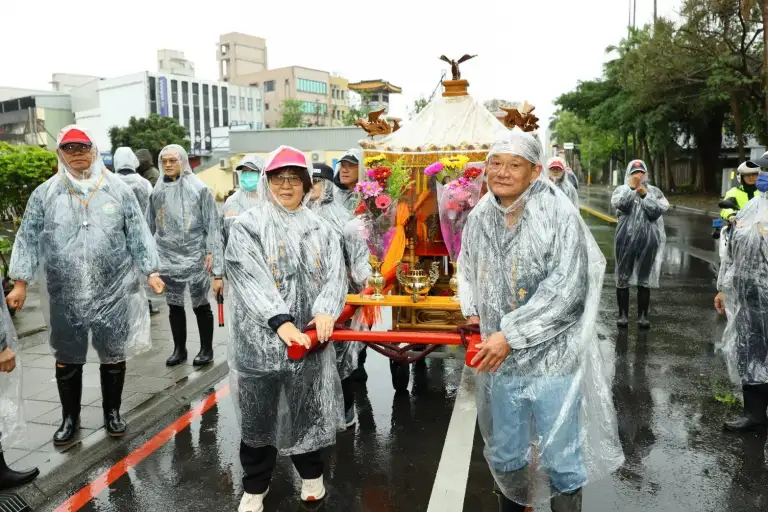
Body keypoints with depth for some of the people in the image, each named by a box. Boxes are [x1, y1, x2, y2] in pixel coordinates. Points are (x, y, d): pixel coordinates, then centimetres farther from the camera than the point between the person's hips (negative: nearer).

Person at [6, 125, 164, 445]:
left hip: (113, 292, 0)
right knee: (67, 359, 13)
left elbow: (138, 235, 2)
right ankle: (69, 417, 33)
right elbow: (28, 240, 4)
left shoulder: (117, 189, 0)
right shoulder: (44, 194, 1)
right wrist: (20, 283, 0)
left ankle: (112, 412, 32)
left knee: (113, 355, 12)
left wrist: (150, 271, -2)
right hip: (65, 296, 1)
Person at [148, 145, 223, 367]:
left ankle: (206, 349, 20)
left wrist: (210, 252, -12)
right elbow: (152, 226, 13)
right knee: (174, 305, 12)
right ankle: (179, 348, 27)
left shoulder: (199, 189, -5)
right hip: (167, 257, 4)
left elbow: (212, 225, -6)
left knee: (201, 305, 5)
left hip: (194, 255, -4)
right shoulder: (157, 190, 7)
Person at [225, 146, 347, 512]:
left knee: (308, 408, 15)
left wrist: (326, 310, -22)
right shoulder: (246, 227, -3)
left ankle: (311, 474, 39)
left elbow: (335, 274, -2)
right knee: (259, 413, 8)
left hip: (310, 336, 3)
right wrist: (280, 321, -27)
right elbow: (250, 279, -15)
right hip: (260, 338, -2)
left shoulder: (320, 230, 8)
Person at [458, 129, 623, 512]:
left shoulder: (560, 216, -14)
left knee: (561, 457, 10)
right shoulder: (479, 218, 2)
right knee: (504, 452, 22)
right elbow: (467, 270, 18)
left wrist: (511, 335, -22)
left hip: (552, 356, -5)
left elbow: (565, 290, -21)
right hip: (498, 359, 5)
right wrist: (472, 313, 1)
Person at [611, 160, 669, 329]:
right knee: (623, 278, 3)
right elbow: (620, 204, -15)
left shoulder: (654, 191, 8)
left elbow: (656, 212, -6)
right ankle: (623, 314, 12)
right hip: (626, 239, -1)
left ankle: (643, 315, 15)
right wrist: (631, 187, -17)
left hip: (648, 240, 1)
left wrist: (644, 195, -10)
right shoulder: (622, 189, 5)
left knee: (644, 279, 6)